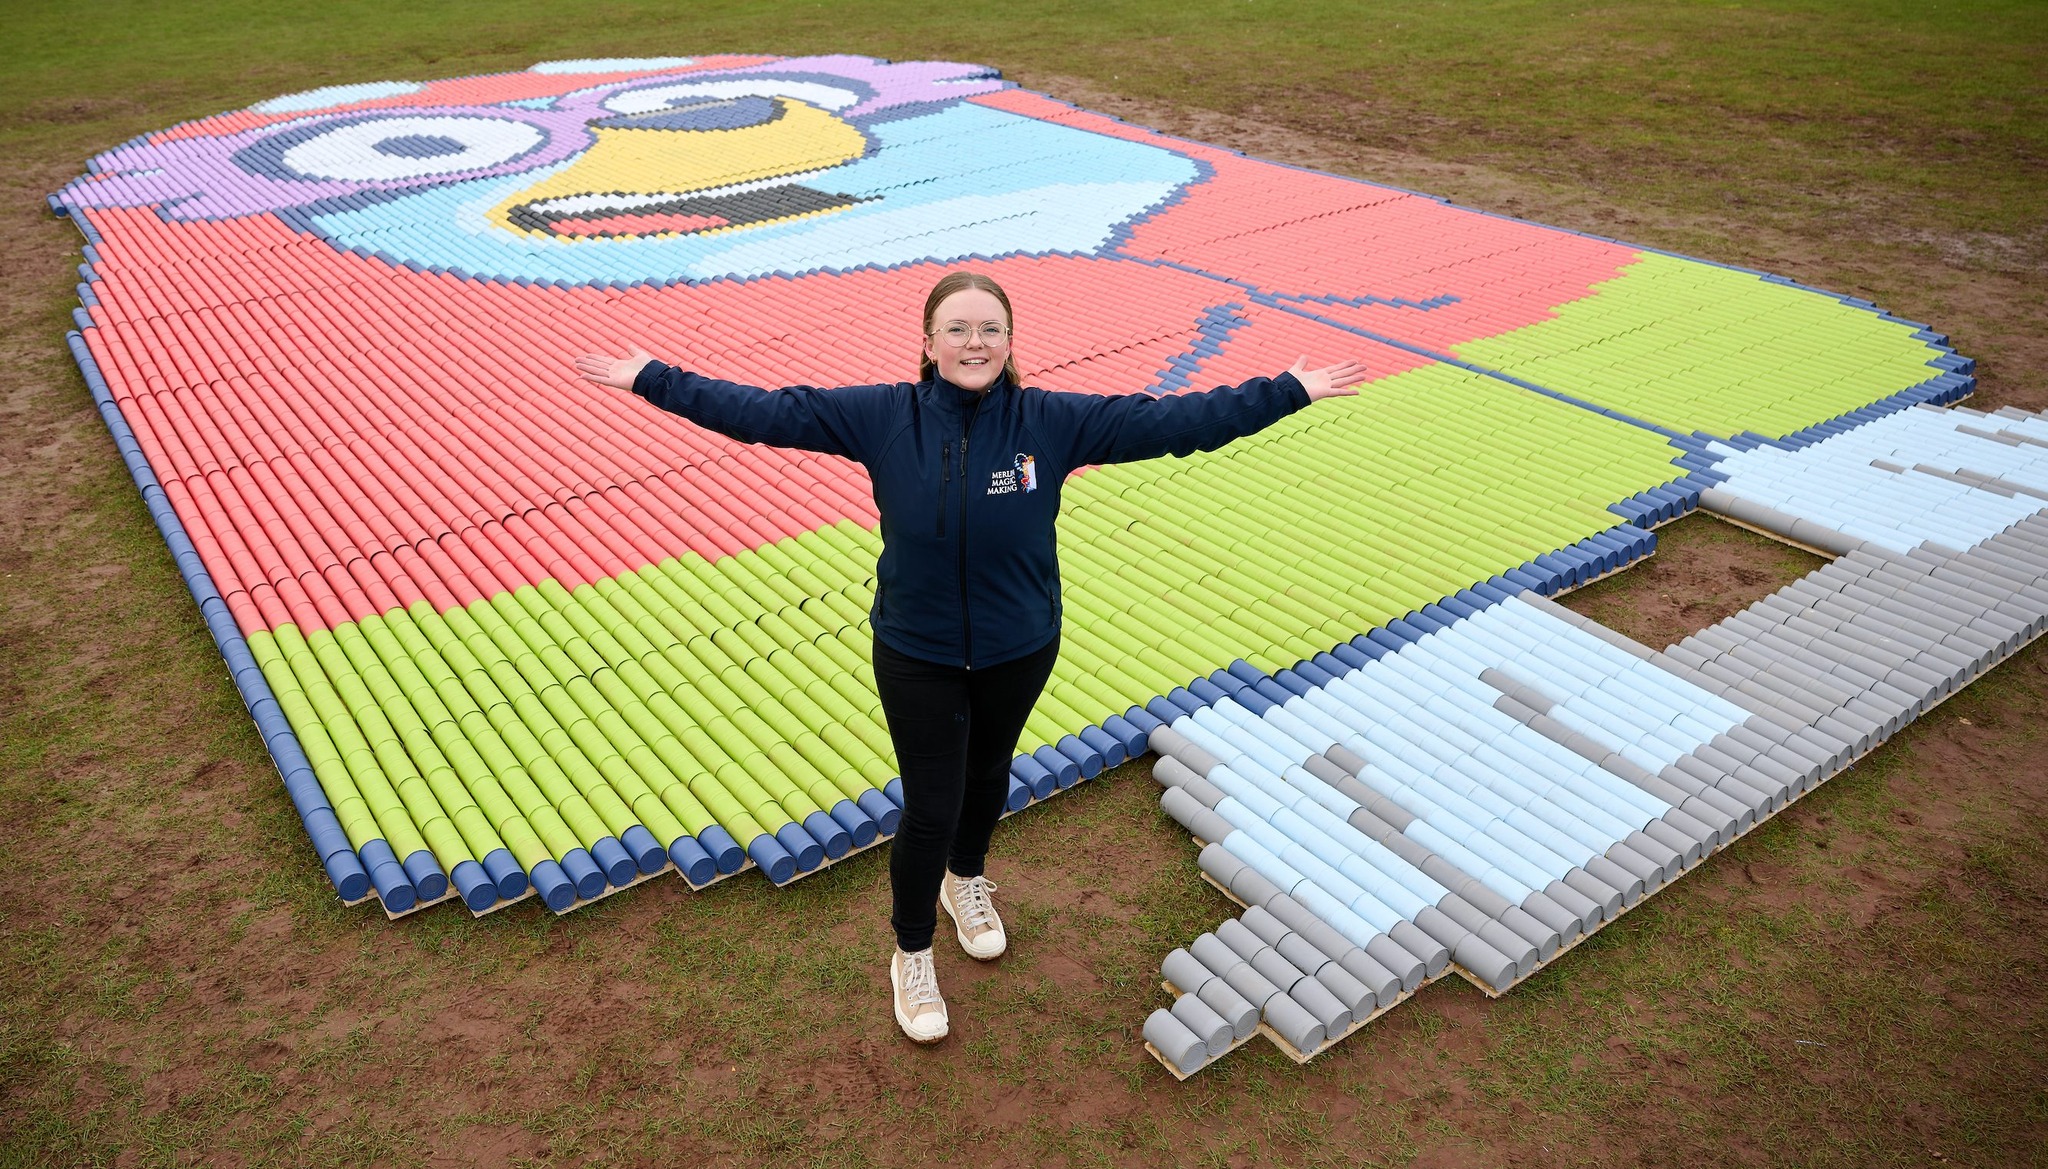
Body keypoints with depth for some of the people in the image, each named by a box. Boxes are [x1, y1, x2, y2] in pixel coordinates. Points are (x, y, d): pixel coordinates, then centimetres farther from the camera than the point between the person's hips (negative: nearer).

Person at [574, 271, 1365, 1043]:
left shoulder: (1052, 421, -14)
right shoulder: (882, 417, -14)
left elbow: (1172, 421, -12)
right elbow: (765, 413, -9)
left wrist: (1290, 392, -12)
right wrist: (653, 382, -8)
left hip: (1020, 651, 2)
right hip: (916, 657, -2)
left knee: (988, 774, 25)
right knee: (930, 807, 6)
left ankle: (965, 881, 57)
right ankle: (912, 953, 34)